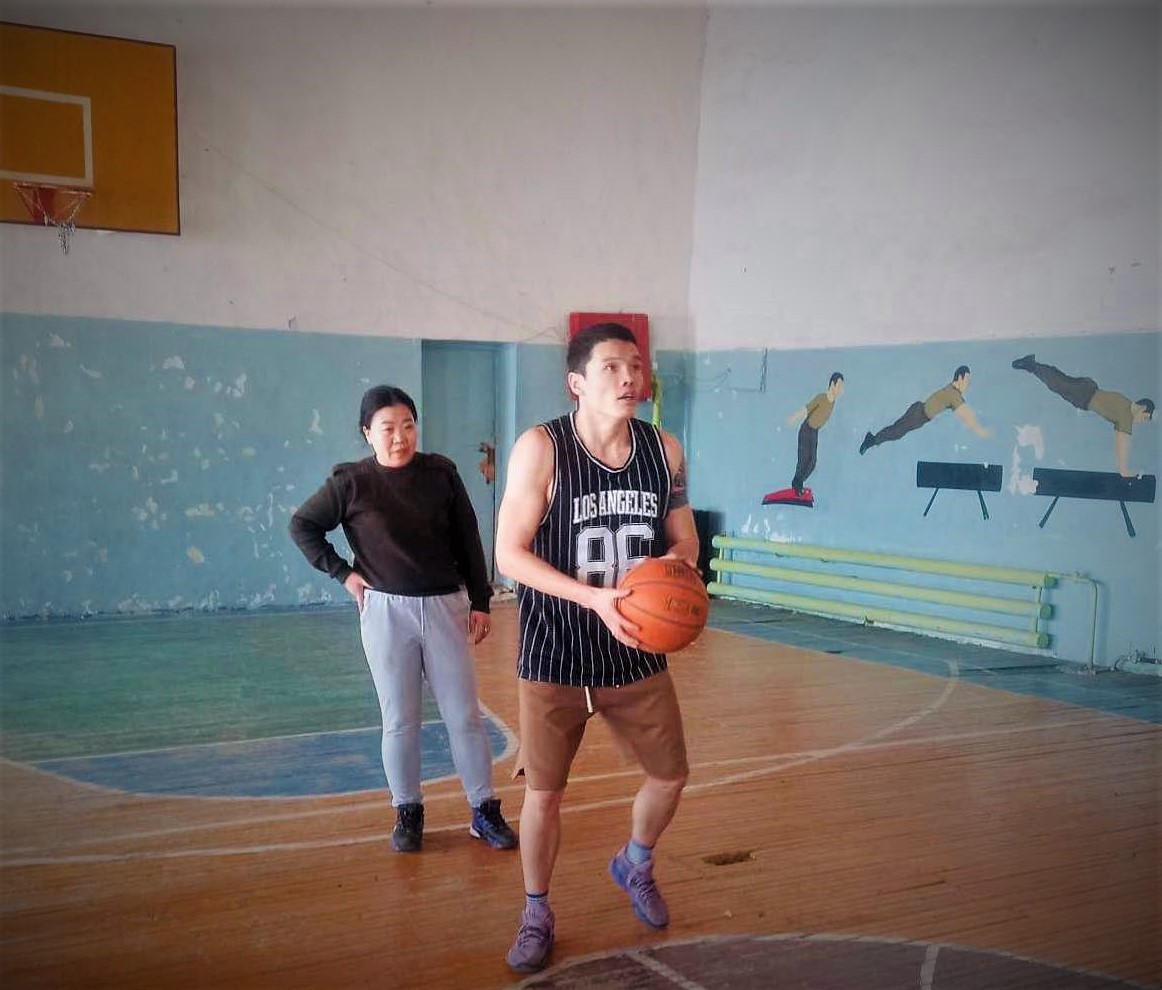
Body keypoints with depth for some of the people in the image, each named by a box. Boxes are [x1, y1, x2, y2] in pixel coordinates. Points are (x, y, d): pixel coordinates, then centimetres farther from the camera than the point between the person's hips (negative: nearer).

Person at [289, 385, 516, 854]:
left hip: (445, 606, 1)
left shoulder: (441, 472, -1)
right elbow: (302, 525, 5)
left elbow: (468, 539, 5)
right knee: (400, 721, 7)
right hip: (386, 611, -1)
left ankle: (485, 811, 17)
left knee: (465, 715, 6)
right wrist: (342, 573, -2)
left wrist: (480, 600, 4)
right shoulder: (351, 482, -5)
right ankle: (408, 813, 23)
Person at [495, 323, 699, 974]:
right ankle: (537, 914, 31)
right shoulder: (541, 448, -16)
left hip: (637, 652, 4)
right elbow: (509, 553, -17)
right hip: (554, 657, -4)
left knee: (671, 774, 14)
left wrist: (677, 562, -16)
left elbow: (685, 538, 8)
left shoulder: (665, 450, -2)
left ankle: (635, 865, 46)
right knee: (545, 792, 7)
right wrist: (595, 597, -27)